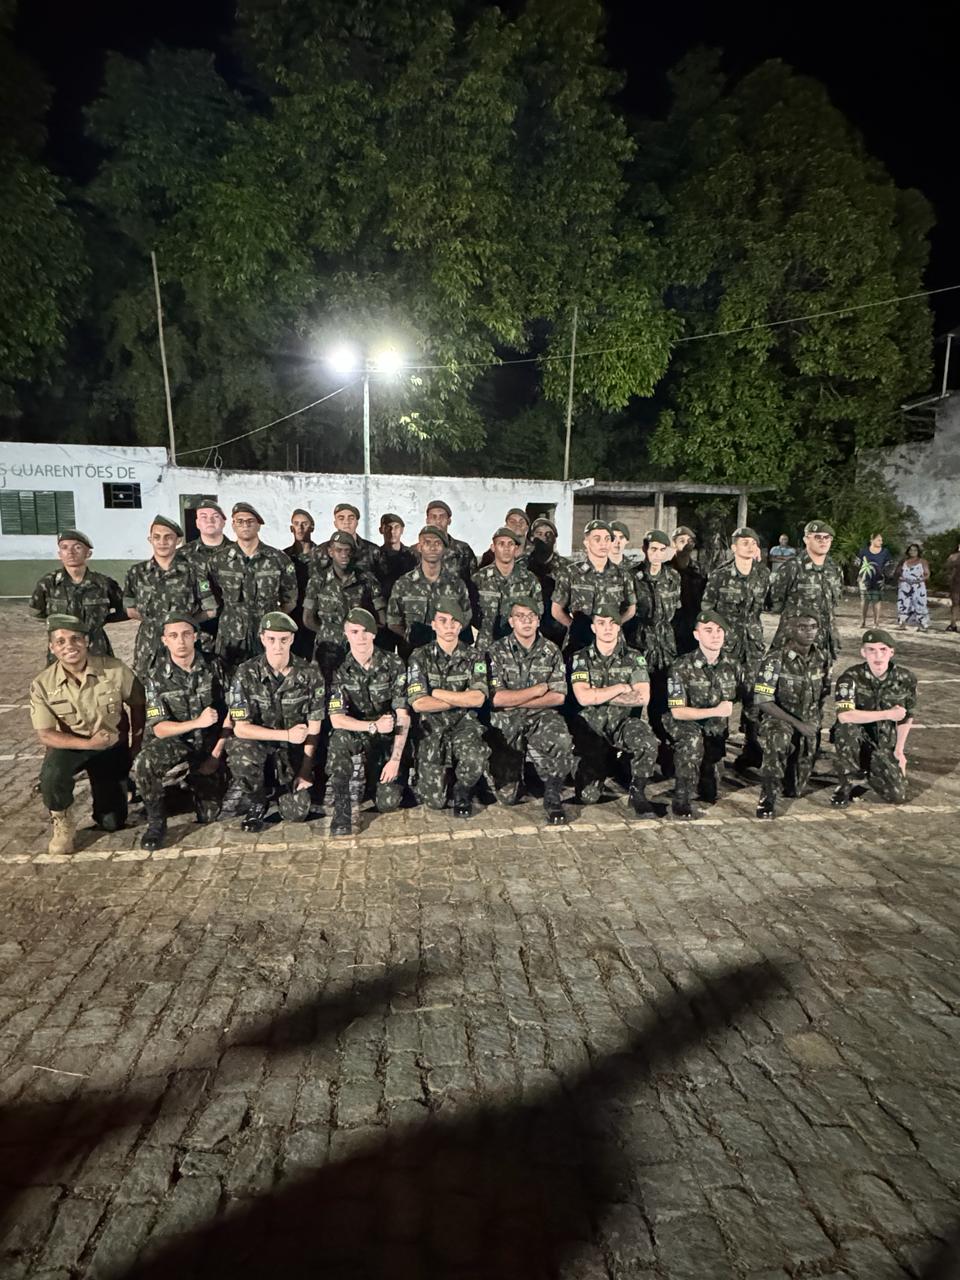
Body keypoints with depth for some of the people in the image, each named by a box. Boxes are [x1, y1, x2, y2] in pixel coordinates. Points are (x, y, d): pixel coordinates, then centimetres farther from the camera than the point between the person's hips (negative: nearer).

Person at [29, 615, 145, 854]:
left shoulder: (115, 669, -19)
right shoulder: (42, 684, -17)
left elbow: (138, 704, -3)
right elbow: (45, 735, -16)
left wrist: (136, 745, -3)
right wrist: (89, 743, -31)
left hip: (112, 747, 0)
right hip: (69, 745, 0)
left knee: (112, 823, 3)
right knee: (52, 773, -37)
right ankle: (62, 825, -5)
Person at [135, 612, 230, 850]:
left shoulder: (213, 666, -7)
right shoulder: (156, 677, -11)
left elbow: (230, 712, -3)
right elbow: (159, 729, -15)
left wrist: (216, 754, -8)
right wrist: (197, 722, -31)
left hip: (207, 747, 1)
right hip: (173, 743, -1)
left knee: (209, 816, -1)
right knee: (145, 763, -36)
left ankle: (191, 783, 33)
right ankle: (156, 821, -11)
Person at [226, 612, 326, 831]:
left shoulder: (310, 674, -11)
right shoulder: (246, 673, -15)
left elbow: (313, 728, -5)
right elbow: (241, 728, -16)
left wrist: (305, 770, -9)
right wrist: (287, 734, -26)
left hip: (294, 748, 1)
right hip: (257, 742, -1)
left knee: (297, 813, -11)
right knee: (241, 753, -36)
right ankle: (256, 804, -5)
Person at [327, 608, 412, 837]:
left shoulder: (393, 665, -9)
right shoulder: (339, 670, -9)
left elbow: (403, 716, -11)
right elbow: (336, 719, -16)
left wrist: (395, 759, -17)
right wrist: (374, 726, -29)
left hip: (388, 741, 0)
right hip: (356, 739, 0)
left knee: (388, 803, -13)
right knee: (340, 738, -35)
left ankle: (379, 776, 23)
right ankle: (341, 812, -21)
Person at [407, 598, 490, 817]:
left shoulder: (474, 657, 2)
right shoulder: (420, 657, -3)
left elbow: (478, 699, -13)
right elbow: (419, 703, -14)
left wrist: (436, 693, -12)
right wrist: (462, 699, -9)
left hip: (464, 724, 1)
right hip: (431, 727, 0)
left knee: (476, 760, -33)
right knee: (434, 800, -6)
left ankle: (462, 794, 2)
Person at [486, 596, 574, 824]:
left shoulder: (551, 651, 3)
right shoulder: (497, 651, -4)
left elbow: (558, 697, -6)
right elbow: (496, 698, -13)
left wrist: (515, 701, -11)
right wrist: (538, 689, -10)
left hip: (541, 717, 1)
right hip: (506, 723, -1)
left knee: (561, 740, -35)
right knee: (507, 796, -4)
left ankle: (552, 797, -10)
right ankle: (514, 770, 33)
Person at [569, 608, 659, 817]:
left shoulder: (634, 658, 2)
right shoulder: (581, 658, -1)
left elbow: (643, 697, -10)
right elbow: (583, 698, -15)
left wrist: (599, 694, -11)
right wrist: (621, 687, -11)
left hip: (625, 723, 1)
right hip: (591, 726, 0)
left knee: (647, 743, -35)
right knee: (587, 796, -9)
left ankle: (637, 793, -8)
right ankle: (601, 767, 28)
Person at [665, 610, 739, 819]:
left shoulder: (730, 666, -2)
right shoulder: (683, 667, -18)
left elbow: (734, 699, 18)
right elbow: (677, 711, -22)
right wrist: (716, 711, -24)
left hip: (716, 732, 5)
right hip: (687, 726, -5)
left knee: (709, 797, 11)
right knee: (693, 739, -42)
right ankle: (681, 800, -30)